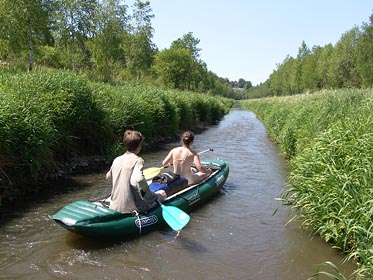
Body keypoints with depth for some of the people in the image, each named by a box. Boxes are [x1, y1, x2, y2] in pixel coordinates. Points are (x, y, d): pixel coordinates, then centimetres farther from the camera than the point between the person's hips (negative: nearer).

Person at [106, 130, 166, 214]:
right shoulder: (137, 160, -15)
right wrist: (146, 190, -16)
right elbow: (137, 180, -33)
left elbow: (108, 177, 22)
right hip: (131, 209, -7)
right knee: (162, 193, 12)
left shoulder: (116, 160, 5)